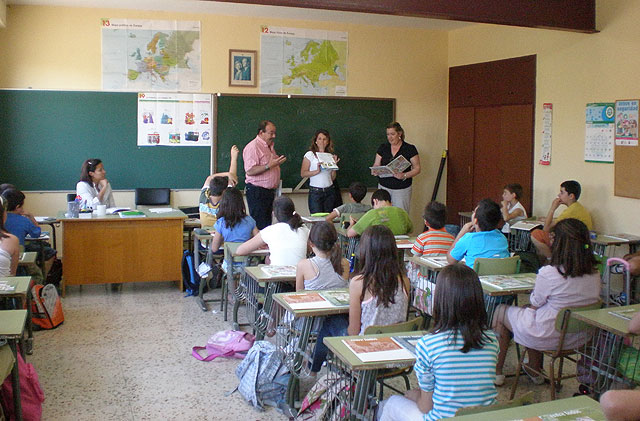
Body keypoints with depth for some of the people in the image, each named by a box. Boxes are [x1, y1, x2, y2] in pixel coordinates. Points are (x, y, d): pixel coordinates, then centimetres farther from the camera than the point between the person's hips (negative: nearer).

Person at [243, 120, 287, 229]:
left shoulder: (269, 146, 18)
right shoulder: (253, 147, -12)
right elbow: (250, 171, -22)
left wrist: (277, 162, 14)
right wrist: (269, 165, -26)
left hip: (270, 191, 9)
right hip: (257, 191, -9)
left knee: (267, 224, 9)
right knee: (259, 225, -9)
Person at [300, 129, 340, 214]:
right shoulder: (310, 154, 0)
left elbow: (333, 178, 11)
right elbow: (303, 173, -7)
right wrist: (317, 171, -17)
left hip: (329, 191, 4)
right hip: (315, 191, -4)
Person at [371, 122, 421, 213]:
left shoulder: (410, 149, -2)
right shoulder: (383, 147, 8)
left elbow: (417, 169, -3)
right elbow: (376, 164, 10)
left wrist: (404, 175, -20)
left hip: (402, 189, -3)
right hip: (384, 187, 3)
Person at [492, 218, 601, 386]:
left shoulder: (549, 273, -28)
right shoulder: (594, 274, -8)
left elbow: (535, 303, -12)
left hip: (548, 337, -6)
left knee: (501, 311, 17)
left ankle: (497, 372, 29)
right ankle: (535, 371, 40)